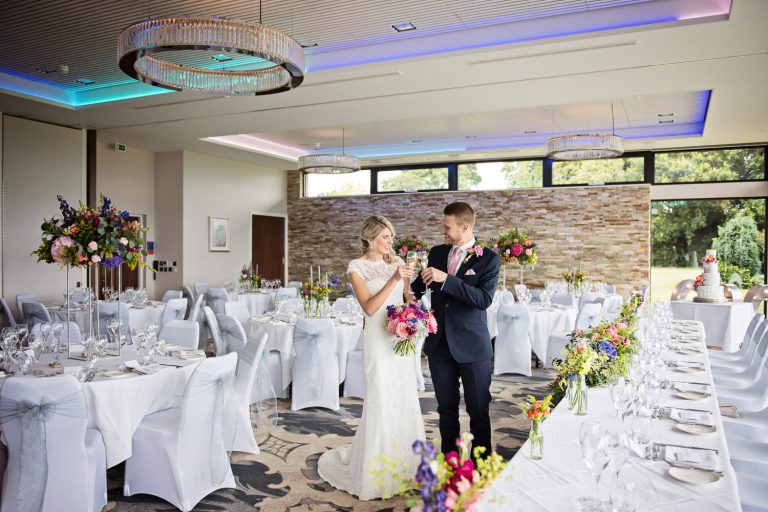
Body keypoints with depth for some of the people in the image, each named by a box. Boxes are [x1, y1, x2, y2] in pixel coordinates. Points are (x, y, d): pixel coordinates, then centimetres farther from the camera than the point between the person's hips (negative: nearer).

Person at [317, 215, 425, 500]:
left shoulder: (396, 261, 9)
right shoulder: (357, 267, -7)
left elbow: (407, 299, 12)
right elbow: (369, 307, -17)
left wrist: (408, 280, -9)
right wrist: (393, 279, -24)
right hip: (378, 338, -5)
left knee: (405, 399, 11)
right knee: (381, 401, -1)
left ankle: (404, 462, 28)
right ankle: (377, 468, 17)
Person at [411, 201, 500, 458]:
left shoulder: (489, 259, -8)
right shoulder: (437, 253, 6)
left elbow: (484, 299, -23)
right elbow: (418, 289, 19)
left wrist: (446, 279, -27)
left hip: (472, 345, -4)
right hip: (440, 344, 5)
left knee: (478, 409, 8)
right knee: (446, 407, 15)